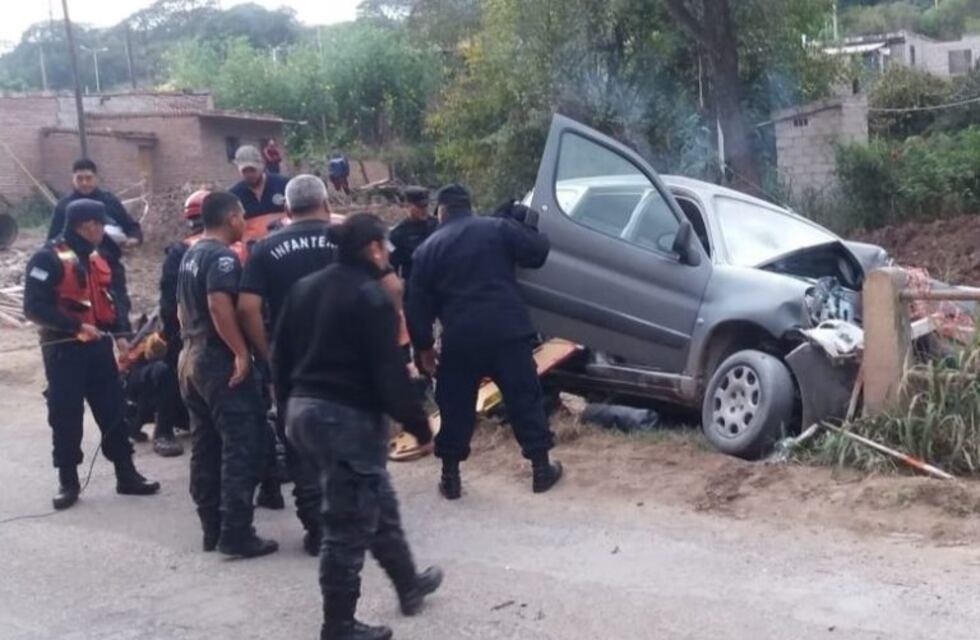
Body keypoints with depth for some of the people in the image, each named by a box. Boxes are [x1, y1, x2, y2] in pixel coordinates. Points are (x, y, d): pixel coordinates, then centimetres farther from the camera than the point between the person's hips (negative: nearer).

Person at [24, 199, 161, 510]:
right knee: (66, 416, 1)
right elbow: (35, 307, -17)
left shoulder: (97, 257, 12)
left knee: (113, 409, 8)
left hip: (98, 346, 7)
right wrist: (77, 326, -21)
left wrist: (120, 333, 6)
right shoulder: (49, 258, -13)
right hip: (64, 349, -6)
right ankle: (68, 481, 13)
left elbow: (110, 298, 20)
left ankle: (127, 475, 16)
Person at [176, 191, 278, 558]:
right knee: (241, 447, -7)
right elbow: (219, 305, -27)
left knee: (205, 449, 12)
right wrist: (241, 352, -25)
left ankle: (212, 529, 18)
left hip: (192, 358, 10)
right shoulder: (222, 256, -15)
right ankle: (236, 534, -8)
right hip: (221, 361, -10)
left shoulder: (190, 256, 16)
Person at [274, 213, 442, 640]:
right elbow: (388, 375, -16)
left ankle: (409, 584, 37)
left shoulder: (304, 287, 12)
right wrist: (419, 425, -7)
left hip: (303, 410, 9)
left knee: (378, 504, 23)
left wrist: (291, 403, 24)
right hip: (348, 416, -9)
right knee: (349, 525, 0)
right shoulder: (371, 297, -13)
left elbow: (280, 355, 16)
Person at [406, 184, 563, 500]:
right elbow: (538, 252, 4)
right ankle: (542, 469, 15)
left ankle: (450, 477, 16)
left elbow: (418, 305, 7)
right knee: (526, 400, 10)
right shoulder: (499, 228, 6)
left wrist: (424, 346, 16)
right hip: (508, 332, 0)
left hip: (460, 339, 1)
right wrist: (528, 225, 24)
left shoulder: (428, 249, 9)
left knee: (455, 408, 12)